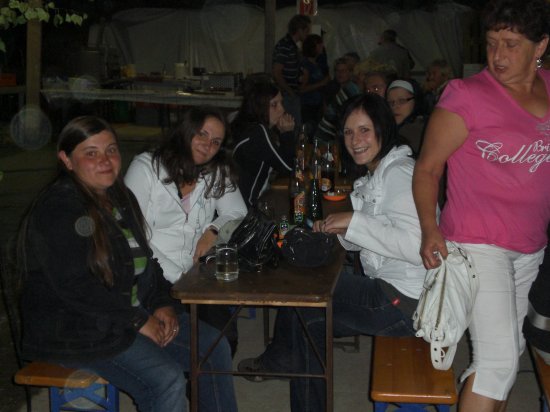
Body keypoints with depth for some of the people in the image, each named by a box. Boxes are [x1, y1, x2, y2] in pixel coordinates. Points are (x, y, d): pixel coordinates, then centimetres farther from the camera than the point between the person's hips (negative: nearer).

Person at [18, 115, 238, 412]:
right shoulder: (57, 208, -17)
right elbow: (73, 286, -24)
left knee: (214, 346, 1)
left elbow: (145, 260, 17)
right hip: (71, 330, -9)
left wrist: (163, 304, -1)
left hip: (134, 312, 9)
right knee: (167, 379, -24)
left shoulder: (120, 197, 11)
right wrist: (138, 321, -19)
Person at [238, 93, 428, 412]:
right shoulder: (374, 175, 15)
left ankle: (280, 358, 24)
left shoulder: (399, 173, -16)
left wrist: (354, 221, -24)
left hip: (404, 303, -9)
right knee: (308, 319, 9)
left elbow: (417, 246, -29)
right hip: (388, 292, 9)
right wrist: (340, 230, -1)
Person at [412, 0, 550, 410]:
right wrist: (430, 230, -20)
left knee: (510, 350, 15)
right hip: (478, 244, -6)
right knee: (498, 357, -11)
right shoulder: (468, 95, -12)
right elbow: (428, 167, -9)